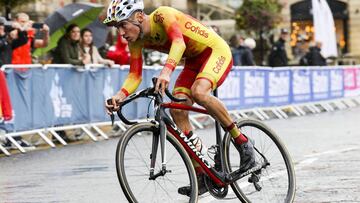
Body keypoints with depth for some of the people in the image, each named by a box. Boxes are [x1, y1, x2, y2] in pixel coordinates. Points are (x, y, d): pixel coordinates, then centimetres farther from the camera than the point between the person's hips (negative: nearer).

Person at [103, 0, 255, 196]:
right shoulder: (136, 40, -6)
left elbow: (178, 42, -45)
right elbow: (135, 74, -7)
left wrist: (166, 71, -61)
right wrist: (120, 95, -28)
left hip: (216, 50, -8)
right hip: (194, 60, 8)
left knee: (198, 91, -35)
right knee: (177, 110, -10)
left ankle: (242, 141, -18)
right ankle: (202, 176, -4)